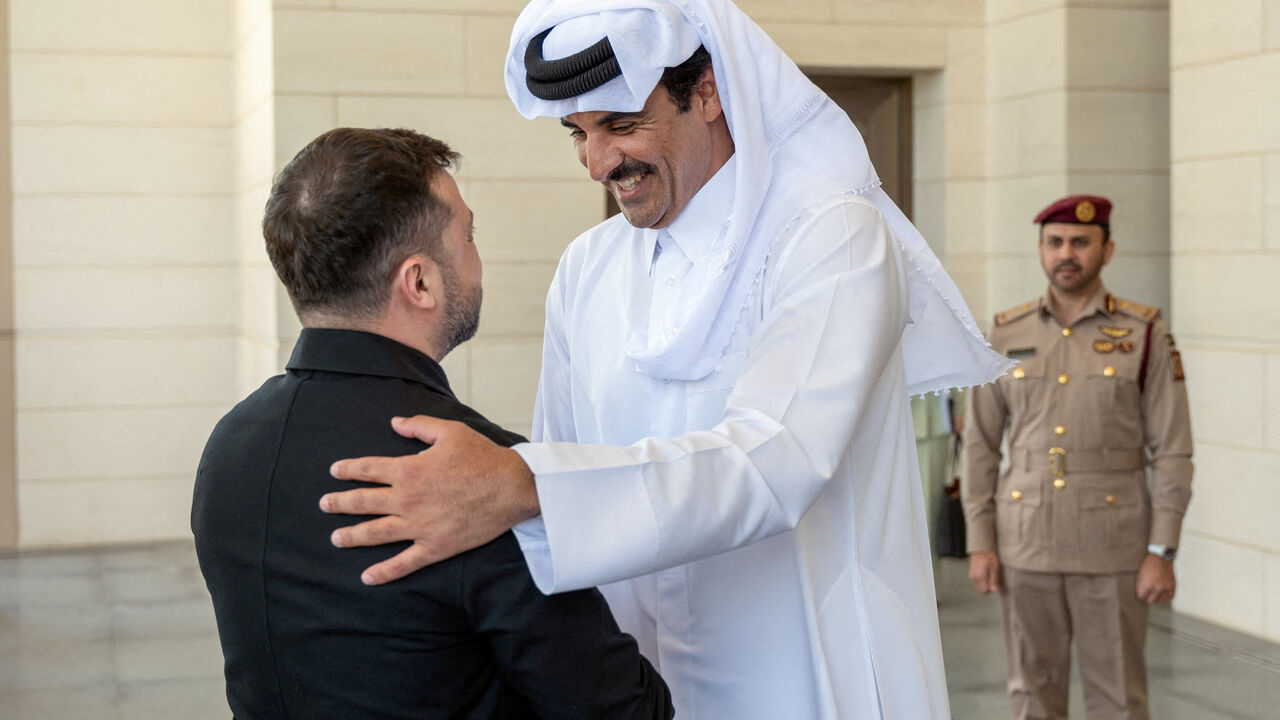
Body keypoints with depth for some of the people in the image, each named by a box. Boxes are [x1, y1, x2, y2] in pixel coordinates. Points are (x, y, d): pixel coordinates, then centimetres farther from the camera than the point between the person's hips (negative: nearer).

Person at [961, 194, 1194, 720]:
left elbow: (1173, 452, -5)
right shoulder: (1008, 335, 3)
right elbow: (980, 444, 5)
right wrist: (979, 542, 0)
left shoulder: (1145, 335, -4)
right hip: (1026, 543, 2)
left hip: (1113, 546, -2)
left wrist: (1162, 552, -11)